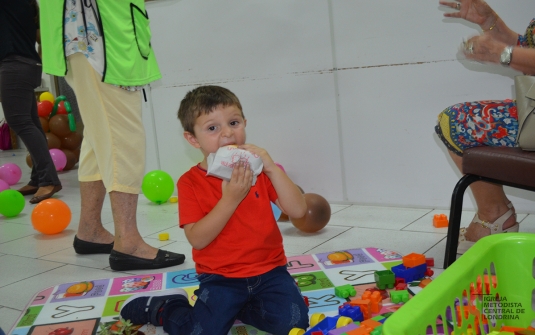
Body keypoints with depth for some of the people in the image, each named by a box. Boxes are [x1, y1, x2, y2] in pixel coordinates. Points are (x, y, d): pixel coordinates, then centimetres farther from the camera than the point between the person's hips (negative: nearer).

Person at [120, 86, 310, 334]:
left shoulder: (259, 169, 1)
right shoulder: (190, 182, -7)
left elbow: (298, 211, -8)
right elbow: (197, 239, -17)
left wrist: (272, 169, -19)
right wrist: (230, 199, -26)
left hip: (269, 271, 3)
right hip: (221, 278, -2)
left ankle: (235, 308, 11)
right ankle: (162, 307, 16)